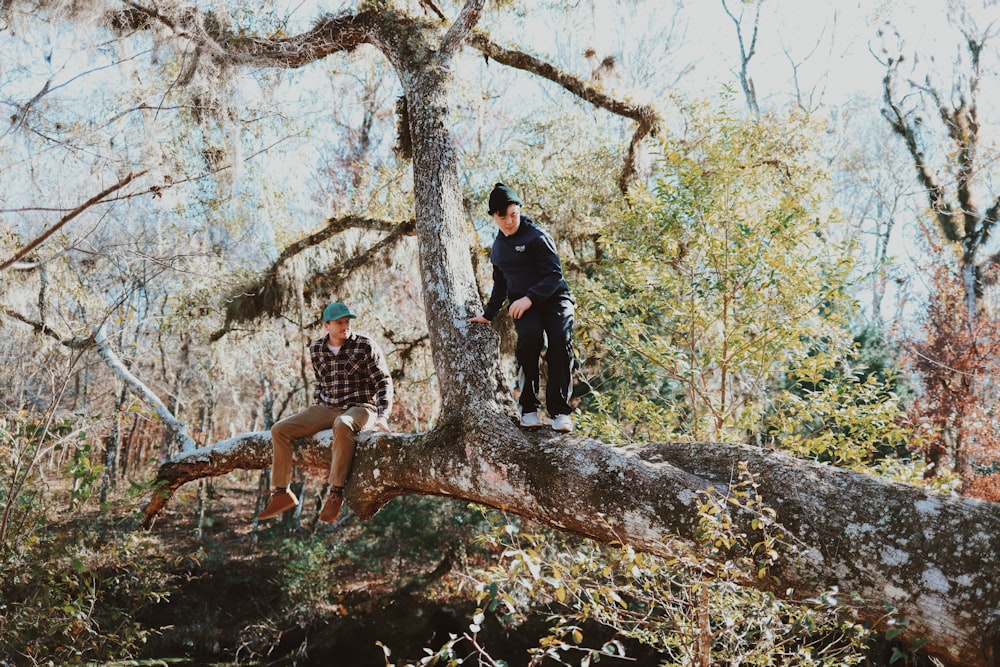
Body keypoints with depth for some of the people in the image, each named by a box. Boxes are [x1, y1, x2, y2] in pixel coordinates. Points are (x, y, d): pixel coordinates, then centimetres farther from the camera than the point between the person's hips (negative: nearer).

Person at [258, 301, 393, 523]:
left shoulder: (366, 346, -6)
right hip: (326, 409, 6)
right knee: (279, 430, -9)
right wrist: (315, 412, 15)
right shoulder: (316, 349, 8)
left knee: (342, 425, -42)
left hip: (360, 408, -5)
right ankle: (281, 493, -2)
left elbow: (383, 382, -7)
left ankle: (336, 493, -37)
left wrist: (382, 416, -19)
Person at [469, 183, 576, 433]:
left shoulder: (537, 237, -6)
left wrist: (530, 298, -26)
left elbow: (554, 275, -14)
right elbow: (500, 285, 29)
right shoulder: (498, 246, 16)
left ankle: (559, 409, -22)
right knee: (530, 335, -31)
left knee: (561, 341, -30)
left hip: (553, 298, -3)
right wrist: (488, 314, 29)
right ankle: (528, 406, -23)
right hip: (522, 304, 3)